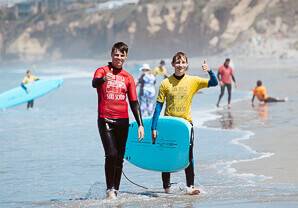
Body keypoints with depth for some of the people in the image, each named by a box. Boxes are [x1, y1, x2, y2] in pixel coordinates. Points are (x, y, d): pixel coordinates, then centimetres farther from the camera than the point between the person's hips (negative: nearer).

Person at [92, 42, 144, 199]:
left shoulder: (128, 77, 11)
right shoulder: (102, 71, 1)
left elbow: (134, 102, 13)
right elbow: (94, 83, -23)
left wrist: (140, 124, 5)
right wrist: (103, 79, -47)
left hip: (123, 121, 4)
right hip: (105, 120, -4)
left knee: (120, 157, 6)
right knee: (111, 154, -16)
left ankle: (116, 191, 15)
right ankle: (110, 189, -7)